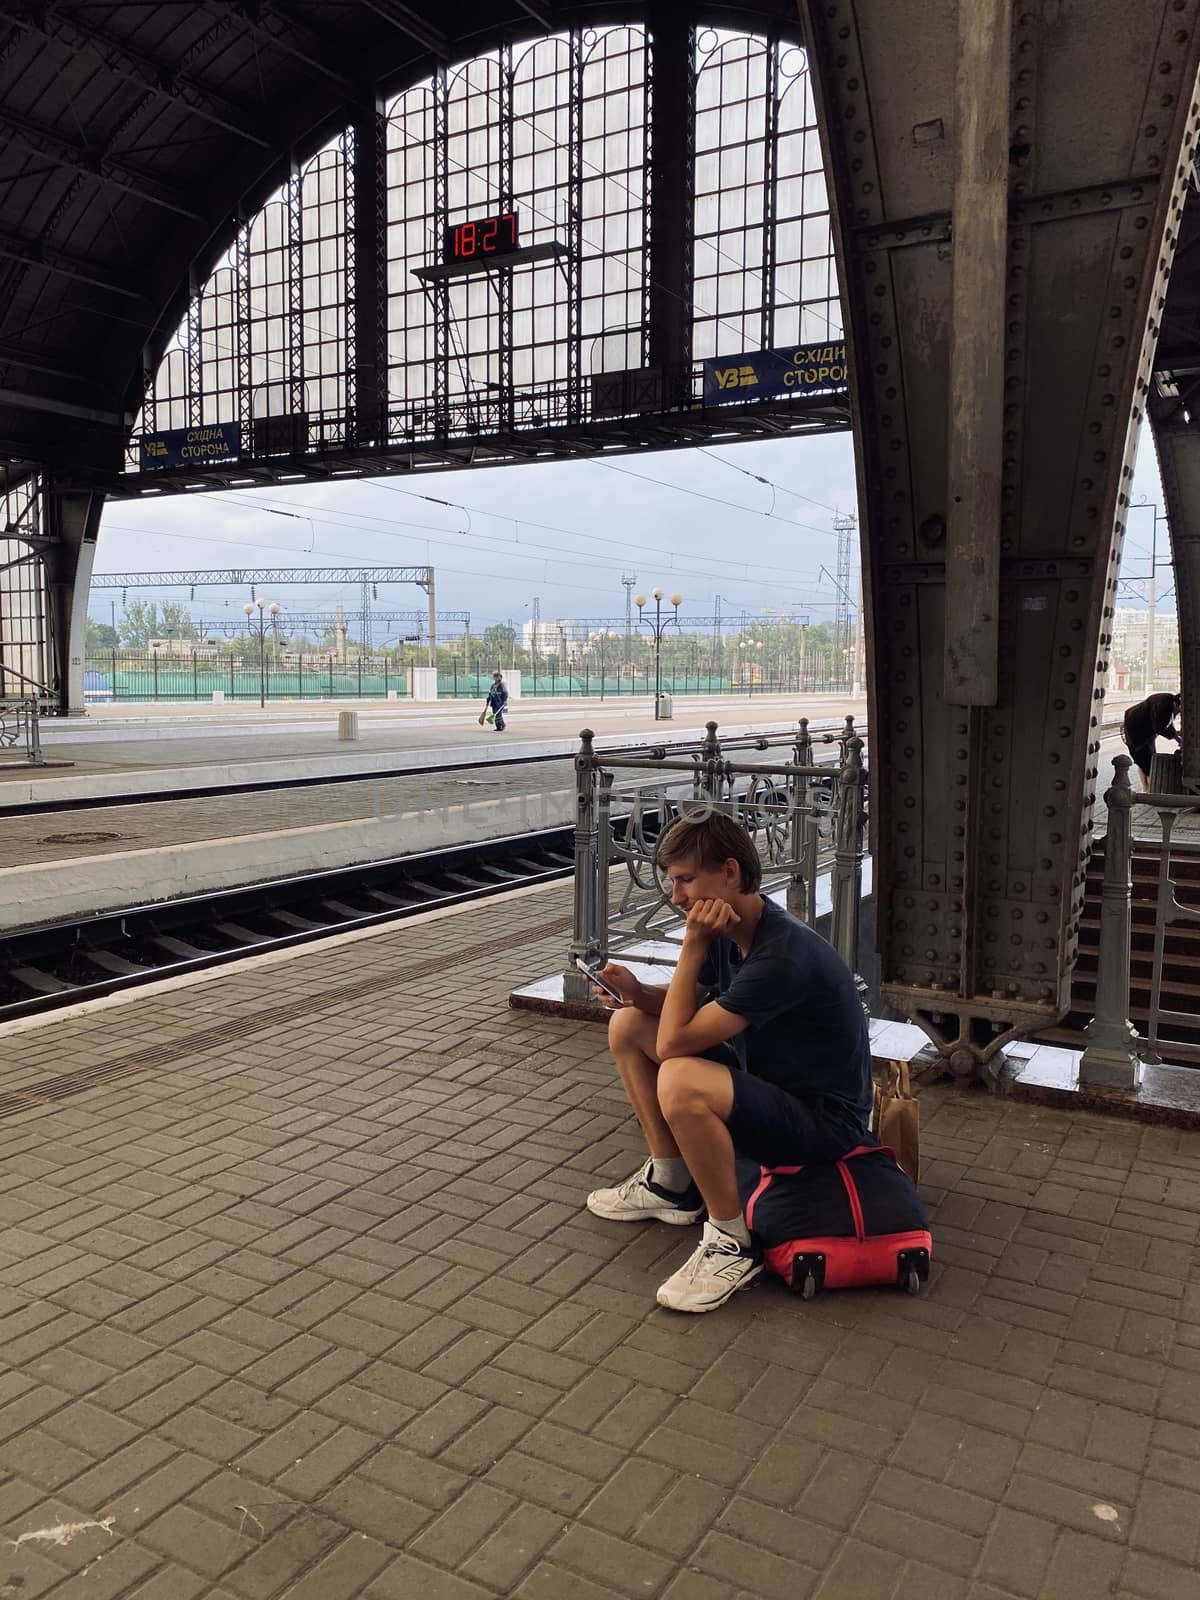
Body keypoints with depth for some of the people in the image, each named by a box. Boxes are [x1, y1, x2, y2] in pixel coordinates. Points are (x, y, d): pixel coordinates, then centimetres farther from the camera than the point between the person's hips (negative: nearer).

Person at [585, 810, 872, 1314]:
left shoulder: (782, 955, -31)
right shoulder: (729, 931, -3)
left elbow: (673, 1042, -29)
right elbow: (684, 1009, 11)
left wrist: (693, 946, -25)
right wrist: (638, 992, -10)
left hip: (822, 1119, -9)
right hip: (762, 1079, 9)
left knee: (681, 1082, -36)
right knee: (628, 1025, 7)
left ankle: (732, 1243, -14)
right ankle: (670, 1184, 16)